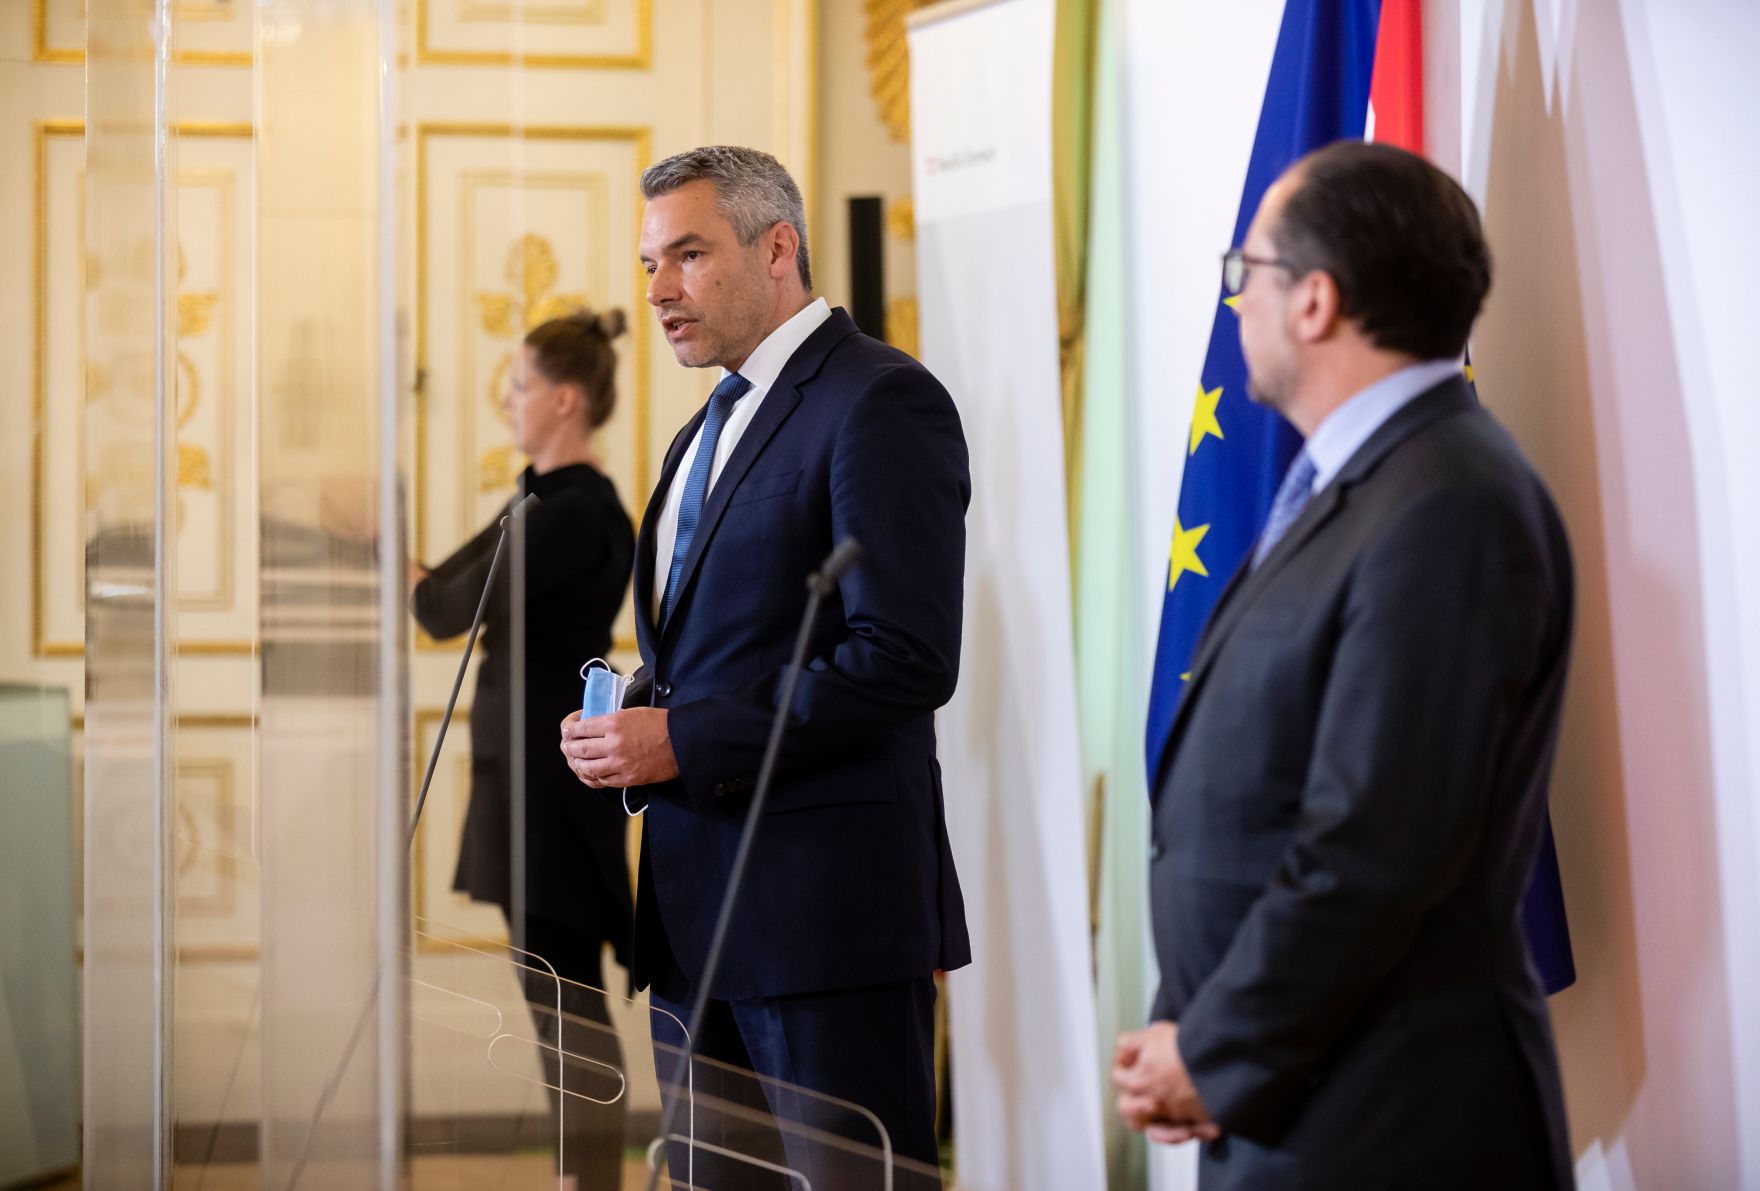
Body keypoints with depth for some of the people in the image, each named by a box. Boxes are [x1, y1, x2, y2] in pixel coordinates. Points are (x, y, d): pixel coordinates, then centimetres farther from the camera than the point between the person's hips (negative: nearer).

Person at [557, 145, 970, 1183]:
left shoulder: (883, 403, -10)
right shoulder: (711, 430, 20)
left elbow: (905, 659, -19)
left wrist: (684, 744, -18)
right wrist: (630, 727, 5)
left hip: (827, 907, -9)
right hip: (698, 911, 9)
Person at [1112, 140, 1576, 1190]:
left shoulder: (1448, 511, -18)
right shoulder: (1356, 485, 12)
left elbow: (1374, 850, -23)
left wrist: (1215, 1058, -13)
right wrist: (1187, 1037, 3)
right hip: (1287, 1105, 8)